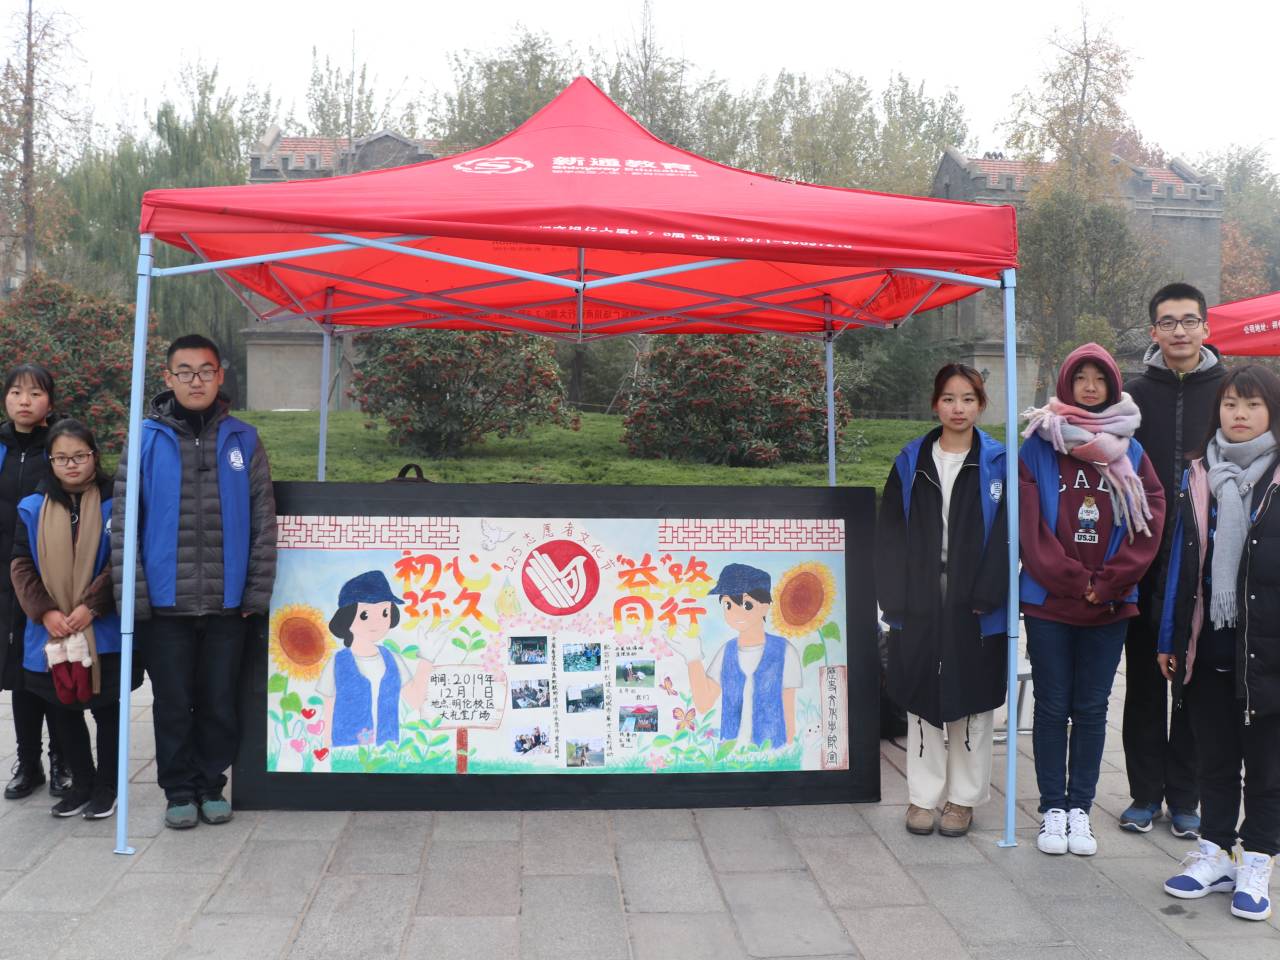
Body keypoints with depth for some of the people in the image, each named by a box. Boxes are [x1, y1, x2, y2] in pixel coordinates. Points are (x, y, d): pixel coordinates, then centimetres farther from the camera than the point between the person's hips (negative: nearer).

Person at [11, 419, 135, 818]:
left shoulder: (113, 504, -4)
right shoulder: (32, 508, 4)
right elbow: (21, 566, 1)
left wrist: (90, 606, -18)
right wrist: (44, 611, -11)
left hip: (103, 632, -3)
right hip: (51, 633, 3)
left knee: (106, 708, 7)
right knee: (63, 709, 13)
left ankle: (106, 785, 22)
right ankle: (82, 783, 29)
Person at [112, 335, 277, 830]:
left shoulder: (243, 440, 3)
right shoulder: (147, 439, 0)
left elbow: (263, 522, 3)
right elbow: (123, 522, -1)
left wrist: (257, 593, -1)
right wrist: (132, 595, -6)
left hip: (226, 603, 1)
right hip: (164, 603, -1)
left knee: (219, 703, 10)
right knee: (173, 705, 9)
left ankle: (212, 785, 27)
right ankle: (179, 790, 24)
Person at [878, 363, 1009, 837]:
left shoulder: (998, 462, 1)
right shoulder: (911, 462, 6)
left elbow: (1006, 535, -6)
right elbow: (891, 534, 3)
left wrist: (986, 596, -14)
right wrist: (895, 599, -5)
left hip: (975, 608, -2)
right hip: (919, 606, 2)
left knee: (972, 701, 7)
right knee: (922, 700, 9)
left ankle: (963, 798, 21)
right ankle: (923, 796, 20)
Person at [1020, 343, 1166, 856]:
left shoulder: (1131, 454, 6)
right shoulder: (1037, 448, -1)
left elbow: (1149, 525, 0)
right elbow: (1030, 526, -7)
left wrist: (1106, 584, -9)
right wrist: (1075, 582, -11)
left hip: (1109, 606, 2)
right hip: (1049, 602, -2)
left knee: (1092, 710, 9)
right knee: (1052, 708, 5)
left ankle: (1080, 809, 19)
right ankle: (1053, 810, 15)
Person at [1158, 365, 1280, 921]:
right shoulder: (1200, 477, 7)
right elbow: (1182, 560, 8)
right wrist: (1170, 639, 7)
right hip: (1208, 646, 3)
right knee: (1214, 757, 14)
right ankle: (1214, 857, 26)